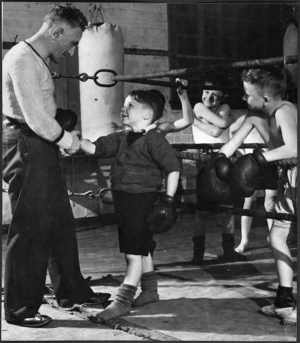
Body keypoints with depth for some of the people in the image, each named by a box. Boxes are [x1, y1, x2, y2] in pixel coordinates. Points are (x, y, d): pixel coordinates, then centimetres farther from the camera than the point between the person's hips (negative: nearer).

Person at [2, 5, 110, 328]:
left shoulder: (37, 59, 16)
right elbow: (35, 119, -22)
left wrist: (64, 135, 5)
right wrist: (67, 139, -9)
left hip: (42, 146, 10)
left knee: (60, 222, 16)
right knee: (29, 229, -3)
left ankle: (71, 290, 29)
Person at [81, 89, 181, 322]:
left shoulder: (154, 139, -12)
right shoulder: (122, 137, 11)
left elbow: (173, 167, -14)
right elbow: (94, 148, 7)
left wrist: (168, 199, -16)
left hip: (143, 199, -8)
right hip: (124, 199, 8)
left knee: (134, 252, -5)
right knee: (142, 249, 19)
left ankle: (122, 302, -2)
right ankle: (150, 291, 34)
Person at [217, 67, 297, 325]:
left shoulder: (285, 111, -24)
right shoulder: (256, 116, 2)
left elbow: (293, 148, -37)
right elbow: (231, 146, 9)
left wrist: (258, 158, -33)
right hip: (288, 177, 9)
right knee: (277, 236, 10)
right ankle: (285, 301, 19)